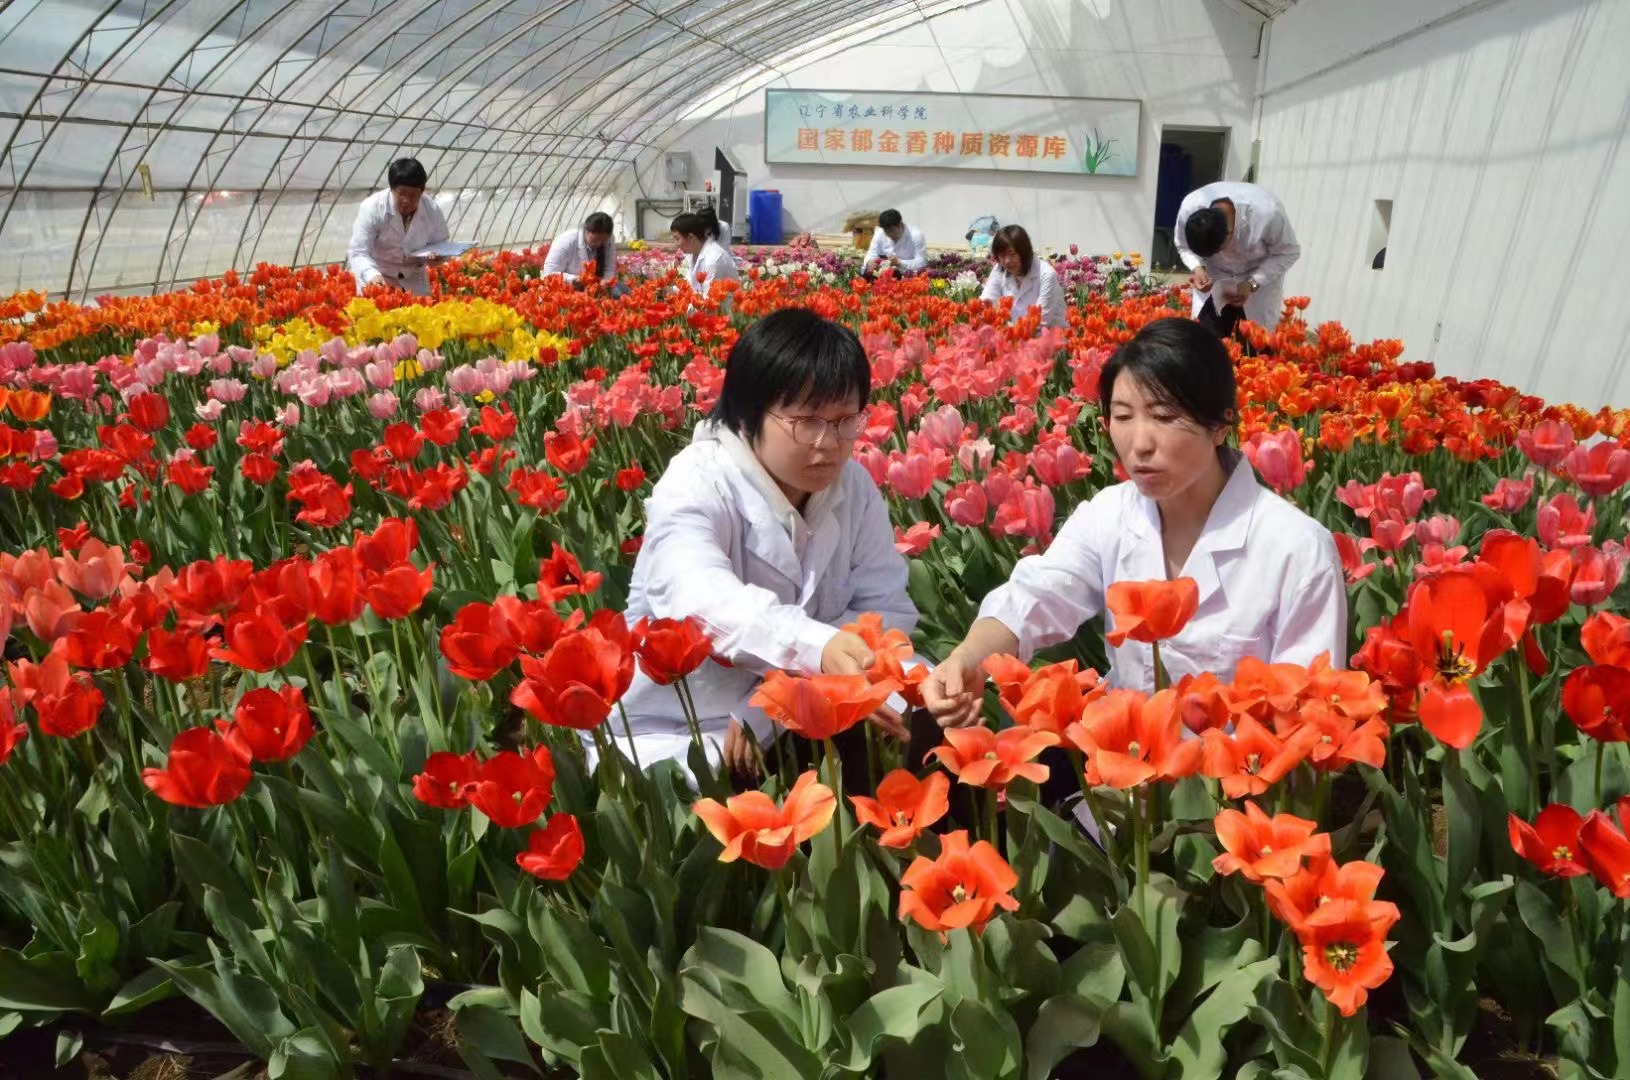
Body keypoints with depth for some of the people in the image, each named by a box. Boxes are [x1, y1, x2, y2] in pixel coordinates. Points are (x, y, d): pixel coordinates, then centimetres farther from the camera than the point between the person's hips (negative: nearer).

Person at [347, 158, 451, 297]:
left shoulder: (433, 210, -12)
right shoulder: (372, 208, -20)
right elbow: (358, 253, -25)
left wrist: (436, 257, -21)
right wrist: (373, 276, -46)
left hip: (414, 281, 3)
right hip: (376, 280, -3)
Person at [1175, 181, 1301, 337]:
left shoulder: (1267, 213, -36)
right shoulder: (1189, 209, -29)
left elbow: (1289, 252, -18)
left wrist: (1252, 284, -30)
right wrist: (1198, 268, -27)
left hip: (1261, 275, -2)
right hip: (1214, 278, 2)